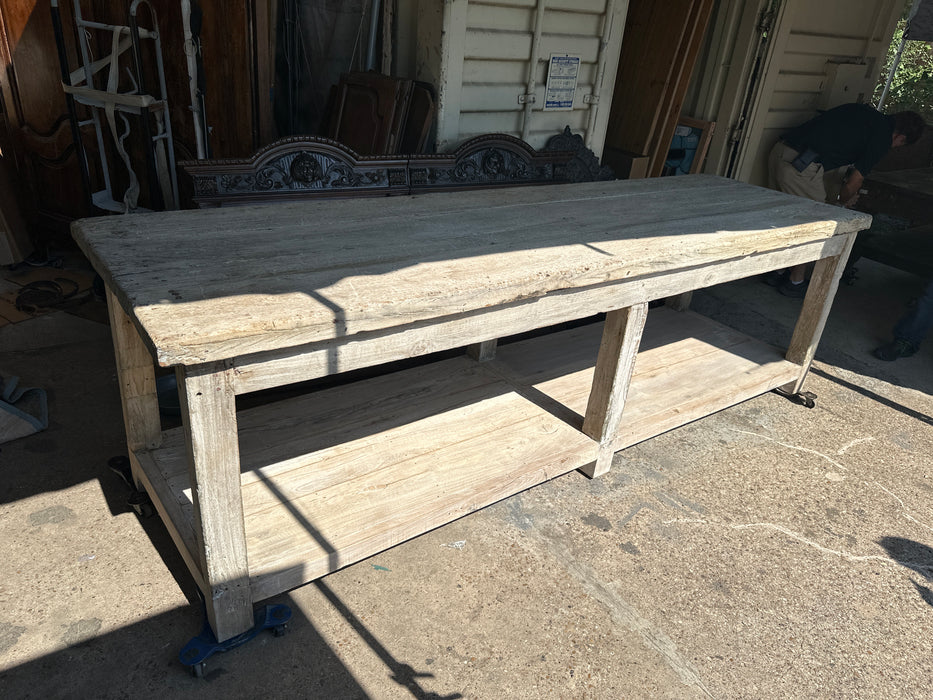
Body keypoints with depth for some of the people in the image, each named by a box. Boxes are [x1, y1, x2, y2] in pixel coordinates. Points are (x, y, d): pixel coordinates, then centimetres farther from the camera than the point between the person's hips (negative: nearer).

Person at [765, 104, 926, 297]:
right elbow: (854, 182, 5)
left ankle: (777, 272, 30)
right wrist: (841, 201, 23)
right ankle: (795, 282, 17)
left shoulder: (862, 110, 22)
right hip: (801, 165, -8)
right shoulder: (882, 136, 0)